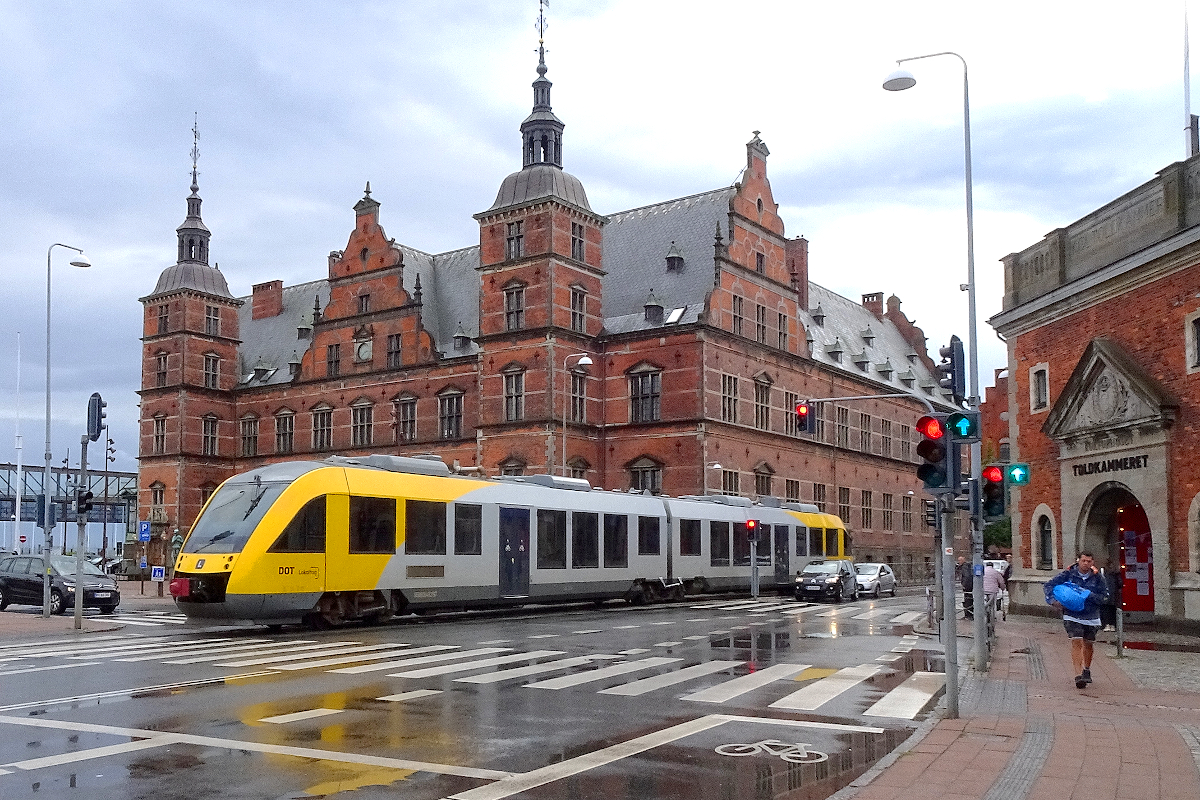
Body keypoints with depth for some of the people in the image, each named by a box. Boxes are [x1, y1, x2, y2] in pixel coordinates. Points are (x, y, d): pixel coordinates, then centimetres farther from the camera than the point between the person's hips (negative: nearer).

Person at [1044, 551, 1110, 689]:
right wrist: (1053, 600, -15)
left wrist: (1089, 595, -17)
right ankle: (1078, 675, -19)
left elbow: (1103, 597, -2)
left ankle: (1086, 670, 42)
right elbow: (1049, 584, -1)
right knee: (1076, 642, -15)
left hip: (1091, 616, 3)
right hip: (1072, 615, -2)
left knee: (1088, 644, 17)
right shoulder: (1068, 574, -5)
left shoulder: (1097, 577, -2)